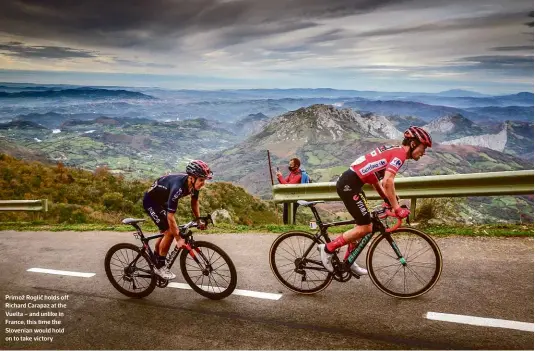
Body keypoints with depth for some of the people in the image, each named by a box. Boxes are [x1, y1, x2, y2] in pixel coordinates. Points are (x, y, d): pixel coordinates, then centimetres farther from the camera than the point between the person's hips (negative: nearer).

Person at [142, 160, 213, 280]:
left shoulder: (193, 183, -18)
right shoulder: (178, 187, -40)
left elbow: (194, 201, 4)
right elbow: (170, 216, -37)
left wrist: (199, 220, -3)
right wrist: (178, 239, -31)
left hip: (162, 200, 8)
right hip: (151, 201, -8)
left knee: (166, 231, 17)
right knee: (169, 232, -15)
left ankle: (154, 260, 36)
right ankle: (160, 266, 1)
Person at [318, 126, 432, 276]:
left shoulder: (393, 150, 21)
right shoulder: (400, 154, -9)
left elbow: (375, 178, 23)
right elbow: (387, 182, -22)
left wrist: (388, 200, 19)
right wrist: (397, 208, -15)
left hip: (348, 182, 10)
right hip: (349, 185, -10)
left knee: (363, 224, 18)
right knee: (366, 227, -5)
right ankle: (327, 248, 1)